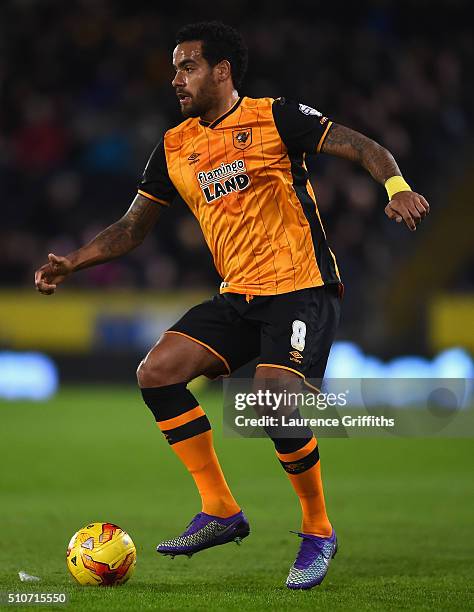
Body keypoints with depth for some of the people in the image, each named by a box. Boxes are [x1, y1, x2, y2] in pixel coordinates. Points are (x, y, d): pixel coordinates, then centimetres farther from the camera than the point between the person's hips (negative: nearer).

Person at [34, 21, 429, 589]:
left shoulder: (275, 117, -5)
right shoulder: (173, 148, 11)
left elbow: (365, 148, -8)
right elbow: (133, 226, 18)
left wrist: (396, 186, -28)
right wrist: (73, 262, 5)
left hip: (301, 290, -6)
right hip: (238, 296, 6)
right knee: (156, 373, -10)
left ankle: (318, 531, -2)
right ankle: (220, 511, 0)